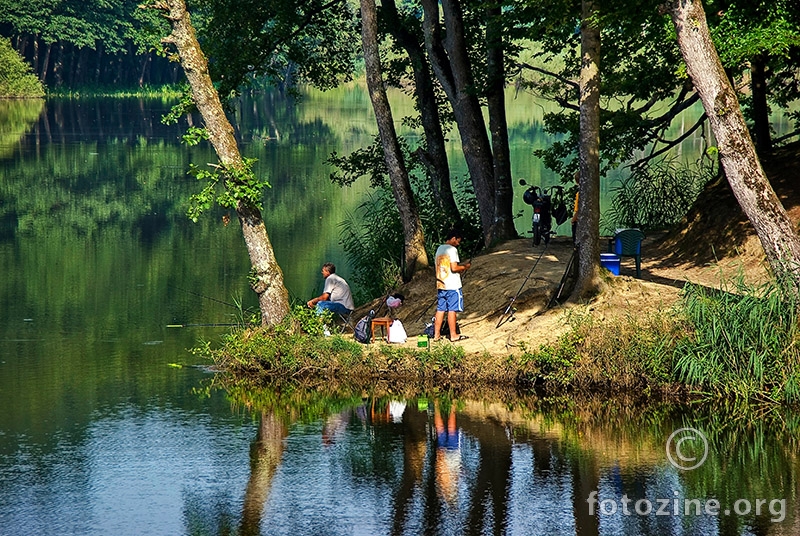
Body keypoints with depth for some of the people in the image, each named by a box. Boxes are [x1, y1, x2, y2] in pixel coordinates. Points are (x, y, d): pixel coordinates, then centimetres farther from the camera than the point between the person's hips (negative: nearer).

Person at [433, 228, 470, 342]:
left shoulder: (439, 249, 14)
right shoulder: (452, 250, -12)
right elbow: (454, 268, -18)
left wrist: (460, 269, 18)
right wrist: (464, 267, -1)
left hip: (440, 285, 8)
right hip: (452, 286, -8)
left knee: (440, 309, 9)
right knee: (452, 310, -3)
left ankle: (436, 334, 9)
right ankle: (453, 335, -1)